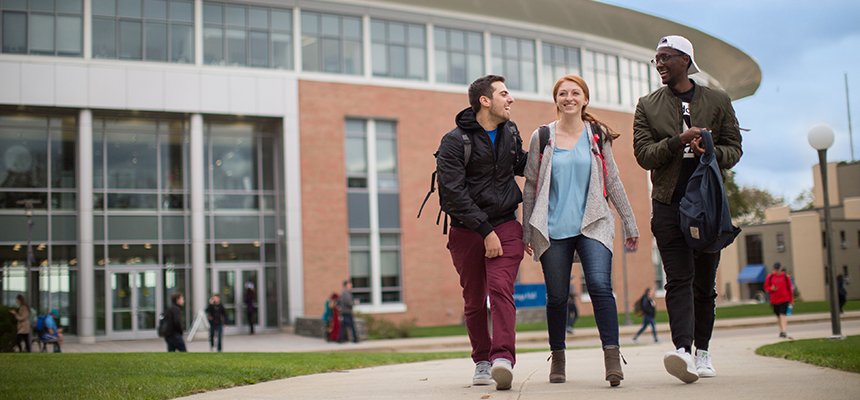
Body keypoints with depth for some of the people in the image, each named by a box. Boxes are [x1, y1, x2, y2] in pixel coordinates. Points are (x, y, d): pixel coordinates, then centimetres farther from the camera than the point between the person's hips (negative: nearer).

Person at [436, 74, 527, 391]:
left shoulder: (510, 132, 11)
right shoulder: (455, 141, -8)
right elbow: (453, 192, -15)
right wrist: (485, 231, -18)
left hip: (505, 225, 2)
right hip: (467, 230, -2)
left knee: (501, 289, -18)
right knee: (474, 301, 6)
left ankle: (503, 358, -29)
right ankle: (482, 361, 20)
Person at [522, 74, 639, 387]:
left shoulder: (597, 136, 8)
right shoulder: (542, 137, 6)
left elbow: (613, 182, 10)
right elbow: (530, 186, 8)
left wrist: (630, 223, 7)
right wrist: (526, 231, 6)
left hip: (592, 225, 0)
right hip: (553, 229, 0)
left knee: (599, 285, -19)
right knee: (557, 297, 4)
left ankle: (612, 357, -18)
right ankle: (558, 358, 21)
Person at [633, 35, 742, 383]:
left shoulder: (718, 101, 10)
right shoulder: (647, 105, 9)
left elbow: (734, 149, 8)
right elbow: (643, 155, 1)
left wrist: (711, 151, -14)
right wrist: (679, 141, -15)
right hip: (669, 204, -1)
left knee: (705, 281, 6)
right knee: (679, 278, -13)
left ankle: (702, 351, 17)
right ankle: (682, 350, -24)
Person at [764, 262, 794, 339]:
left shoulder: (786, 276, 1)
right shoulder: (770, 277, 3)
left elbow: (790, 288, 6)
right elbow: (766, 287, 9)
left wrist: (791, 300, 7)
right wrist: (771, 288, -14)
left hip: (784, 299, -2)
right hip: (774, 300, 3)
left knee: (783, 315, -15)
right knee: (778, 316, 11)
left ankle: (784, 331, -20)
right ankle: (781, 331, 24)